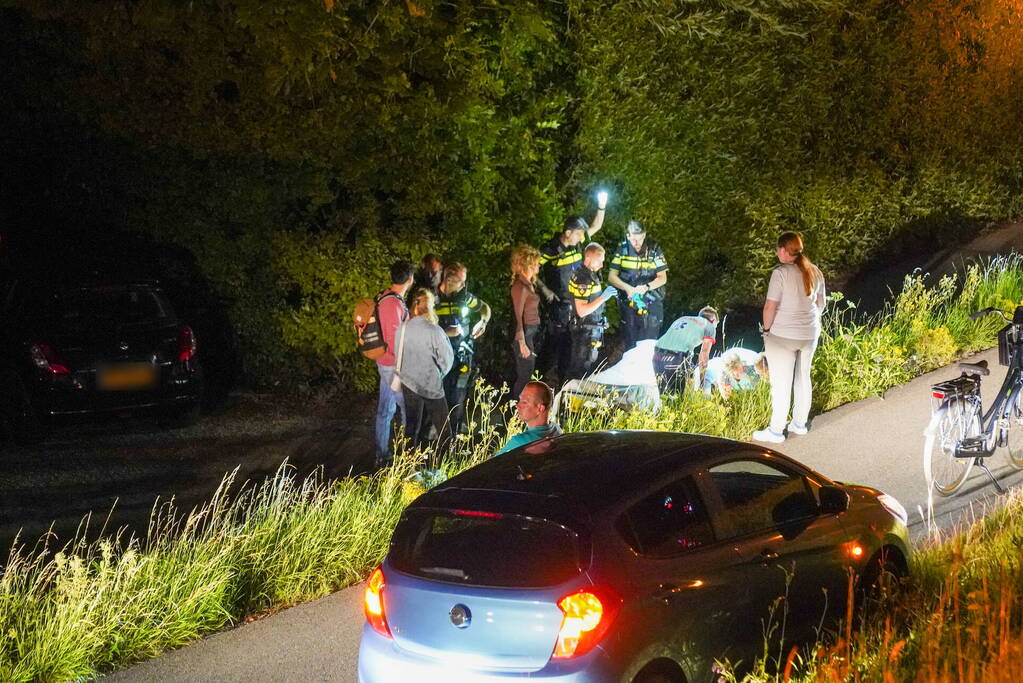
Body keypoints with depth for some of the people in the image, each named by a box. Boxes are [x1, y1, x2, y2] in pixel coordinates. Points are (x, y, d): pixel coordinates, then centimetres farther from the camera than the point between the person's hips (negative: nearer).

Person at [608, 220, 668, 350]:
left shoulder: (654, 249, -5)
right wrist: (627, 288, -20)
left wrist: (646, 287, -22)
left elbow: (662, 278, -3)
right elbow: (612, 276, -2)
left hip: (651, 306, -1)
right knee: (630, 345, 8)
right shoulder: (622, 249, -1)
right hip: (628, 304, 1)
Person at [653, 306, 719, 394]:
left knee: (662, 392, 14)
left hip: (658, 354, 5)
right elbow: (704, 355, 16)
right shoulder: (710, 326, 20)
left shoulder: (682, 319, 35)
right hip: (678, 357, -5)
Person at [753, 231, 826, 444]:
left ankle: (776, 431, 7)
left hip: (783, 336, -6)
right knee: (803, 378, 18)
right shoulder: (815, 272, 2)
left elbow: (770, 307, -18)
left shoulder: (781, 273, -18)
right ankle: (799, 423, 30)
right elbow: (820, 304, 12)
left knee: (781, 383, 1)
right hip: (810, 334, 7)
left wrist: (767, 329, -3)